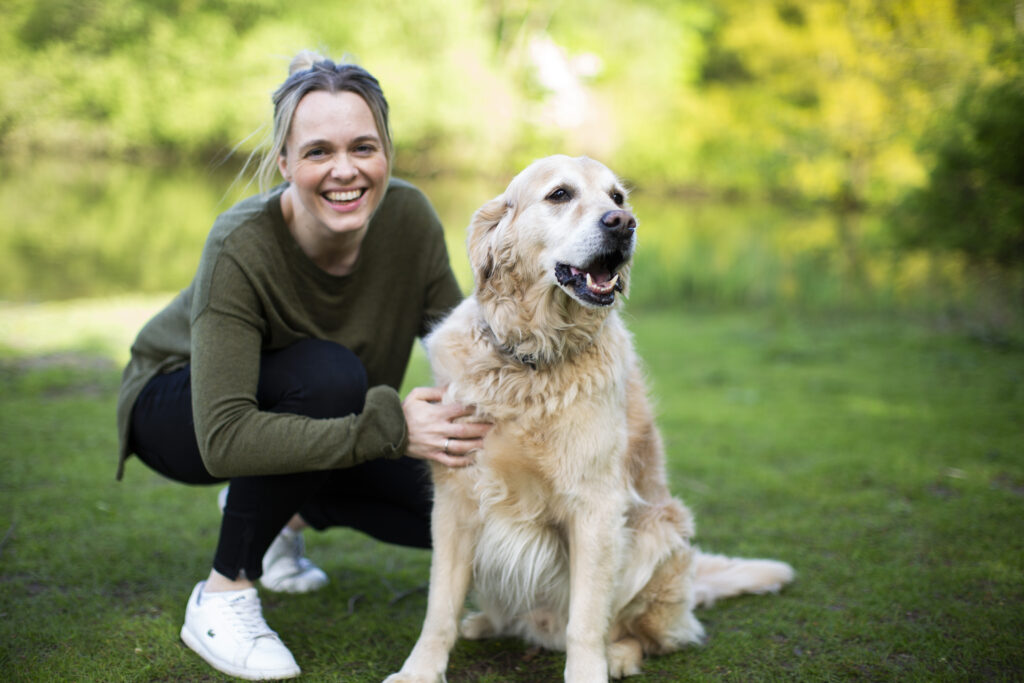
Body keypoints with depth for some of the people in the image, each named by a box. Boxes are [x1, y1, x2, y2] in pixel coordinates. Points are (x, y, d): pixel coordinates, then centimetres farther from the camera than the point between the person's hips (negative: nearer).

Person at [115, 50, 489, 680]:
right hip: (176, 409, -5)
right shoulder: (241, 247, -34)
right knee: (327, 373, -35)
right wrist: (389, 428, -45)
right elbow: (224, 438, -39)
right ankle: (222, 597, -18)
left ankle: (275, 511, 15)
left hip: (310, 420, 5)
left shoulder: (409, 218, -22)